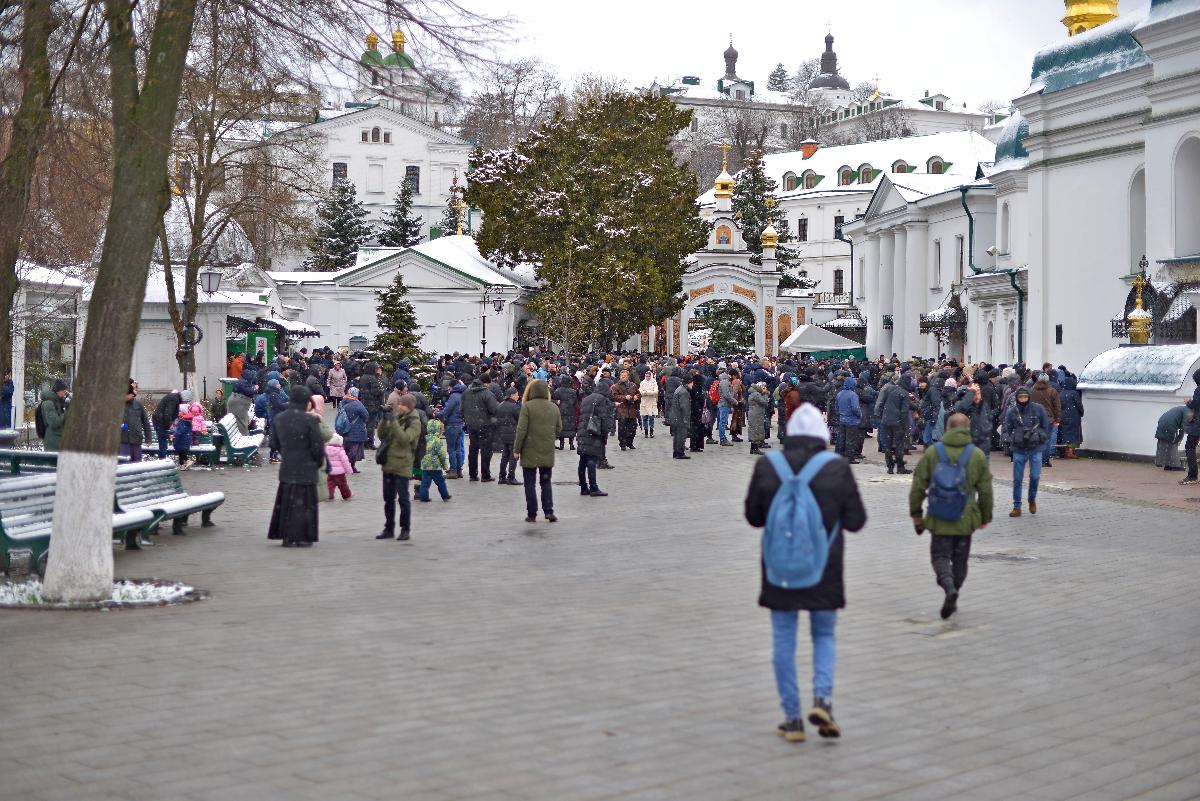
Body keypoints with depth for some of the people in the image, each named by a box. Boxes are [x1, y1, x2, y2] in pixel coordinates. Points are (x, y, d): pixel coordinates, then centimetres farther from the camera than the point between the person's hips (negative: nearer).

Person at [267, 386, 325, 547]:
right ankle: (299, 538, 5)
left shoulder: (278, 419, 3)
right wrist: (319, 462, 5)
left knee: (285, 501, 14)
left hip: (286, 468, 5)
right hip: (306, 469, -5)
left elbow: (274, 444, 9)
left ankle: (286, 536, 18)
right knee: (303, 502, 3)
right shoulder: (310, 420, -14)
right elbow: (318, 447, -12)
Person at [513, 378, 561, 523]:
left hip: (530, 452, -3)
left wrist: (516, 449, -6)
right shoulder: (554, 407, 3)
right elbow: (559, 429, 9)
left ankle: (532, 514, 6)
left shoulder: (527, 407, -11)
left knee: (530, 483, 5)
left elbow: (521, 429, -12)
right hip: (548, 452, 4)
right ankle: (549, 511, 2)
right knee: (546, 482, 13)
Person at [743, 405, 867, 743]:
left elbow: (753, 516, 2)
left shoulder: (767, 467, -7)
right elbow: (856, 521, -3)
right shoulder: (838, 469, -9)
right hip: (824, 572, 0)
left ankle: (792, 719, 12)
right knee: (824, 635, 17)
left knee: (784, 642, 10)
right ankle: (822, 699, -4)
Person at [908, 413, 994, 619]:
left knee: (940, 556, 6)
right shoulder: (977, 455, -2)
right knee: (960, 560, 16)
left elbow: (918, 486, -2)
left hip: (939, 519, -1)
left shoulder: (933, 452, -4)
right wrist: (985, 517, 14)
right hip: (965, 519, 1)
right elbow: (985, 490, 2)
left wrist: (916, 514, 8)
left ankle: (949, 587, -20)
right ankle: (952, 600, 21)